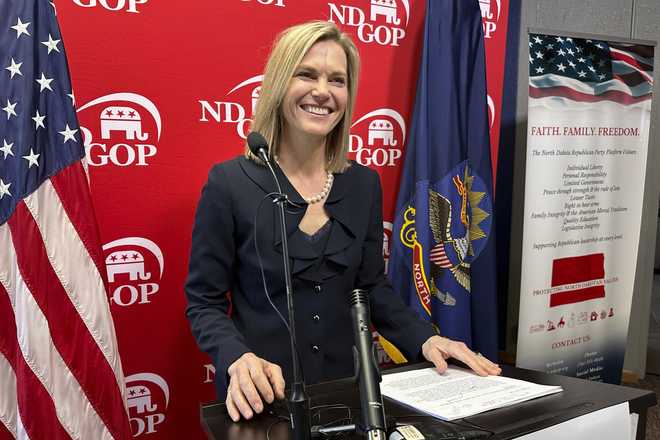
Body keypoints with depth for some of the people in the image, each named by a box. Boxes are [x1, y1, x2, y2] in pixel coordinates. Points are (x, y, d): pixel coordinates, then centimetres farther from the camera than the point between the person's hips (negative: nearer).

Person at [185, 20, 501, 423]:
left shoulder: (364, 183, -1)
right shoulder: (230, 183, -13)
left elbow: (372, 286, 6)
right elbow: (204, 302, -9)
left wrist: (424, 339, -7)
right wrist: (238, 359, -26)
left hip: (346, 386, 4)